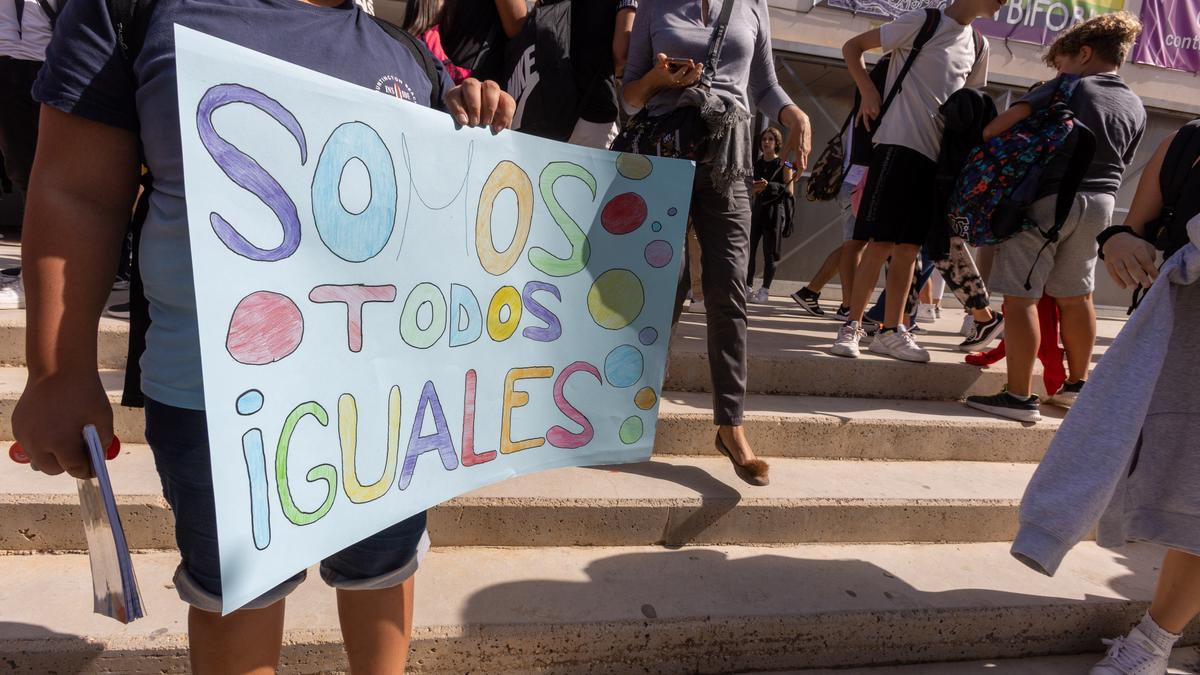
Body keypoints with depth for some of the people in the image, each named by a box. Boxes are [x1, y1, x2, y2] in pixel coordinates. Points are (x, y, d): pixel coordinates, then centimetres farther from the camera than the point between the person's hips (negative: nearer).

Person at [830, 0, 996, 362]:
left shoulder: (978, 46, 16)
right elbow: (852, 46, 2)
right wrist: (868, 92, -8)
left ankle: (891, 331, 12)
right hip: (899, 145, -6)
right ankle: (852, 325, 1)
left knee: (909, 248, 6)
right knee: (881, 244, -8)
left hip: (936, 156, 6)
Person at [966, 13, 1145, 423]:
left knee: (1020, 296, -7)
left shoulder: (1069, 86, -1)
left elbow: (1015, 117, -12)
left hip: (1048, 197, -7)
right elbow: (1122, 163, 16)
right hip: (1100, 204, 7)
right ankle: (1077, 383, 33)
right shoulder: (1135, 107, 15)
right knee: (1075, 295, 20)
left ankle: (1019, 397, -10)